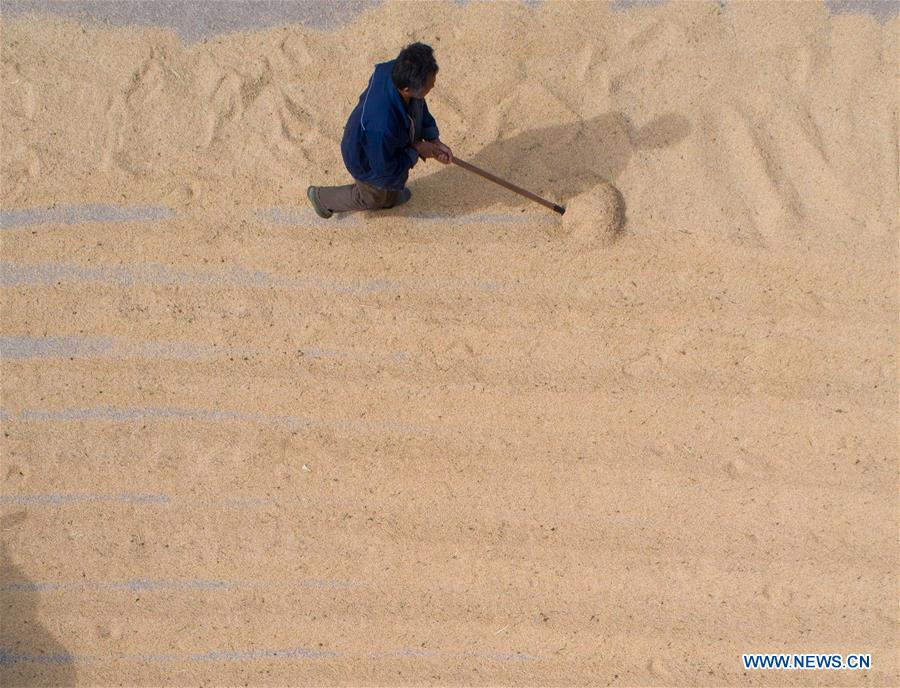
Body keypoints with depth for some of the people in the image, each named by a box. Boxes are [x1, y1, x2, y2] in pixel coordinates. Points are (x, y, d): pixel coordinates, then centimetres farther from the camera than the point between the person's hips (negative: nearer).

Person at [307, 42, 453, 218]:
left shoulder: (397, 70, -31)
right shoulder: (382, 126, -50)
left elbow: (419, 106, -7)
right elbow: (385, 169, -31)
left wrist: (434, 139, -12)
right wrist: (416, 151, -21)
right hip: (368, 161, -6)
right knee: (372, 199, 27)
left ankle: (389, 197, 70)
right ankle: (321, 196, 50)